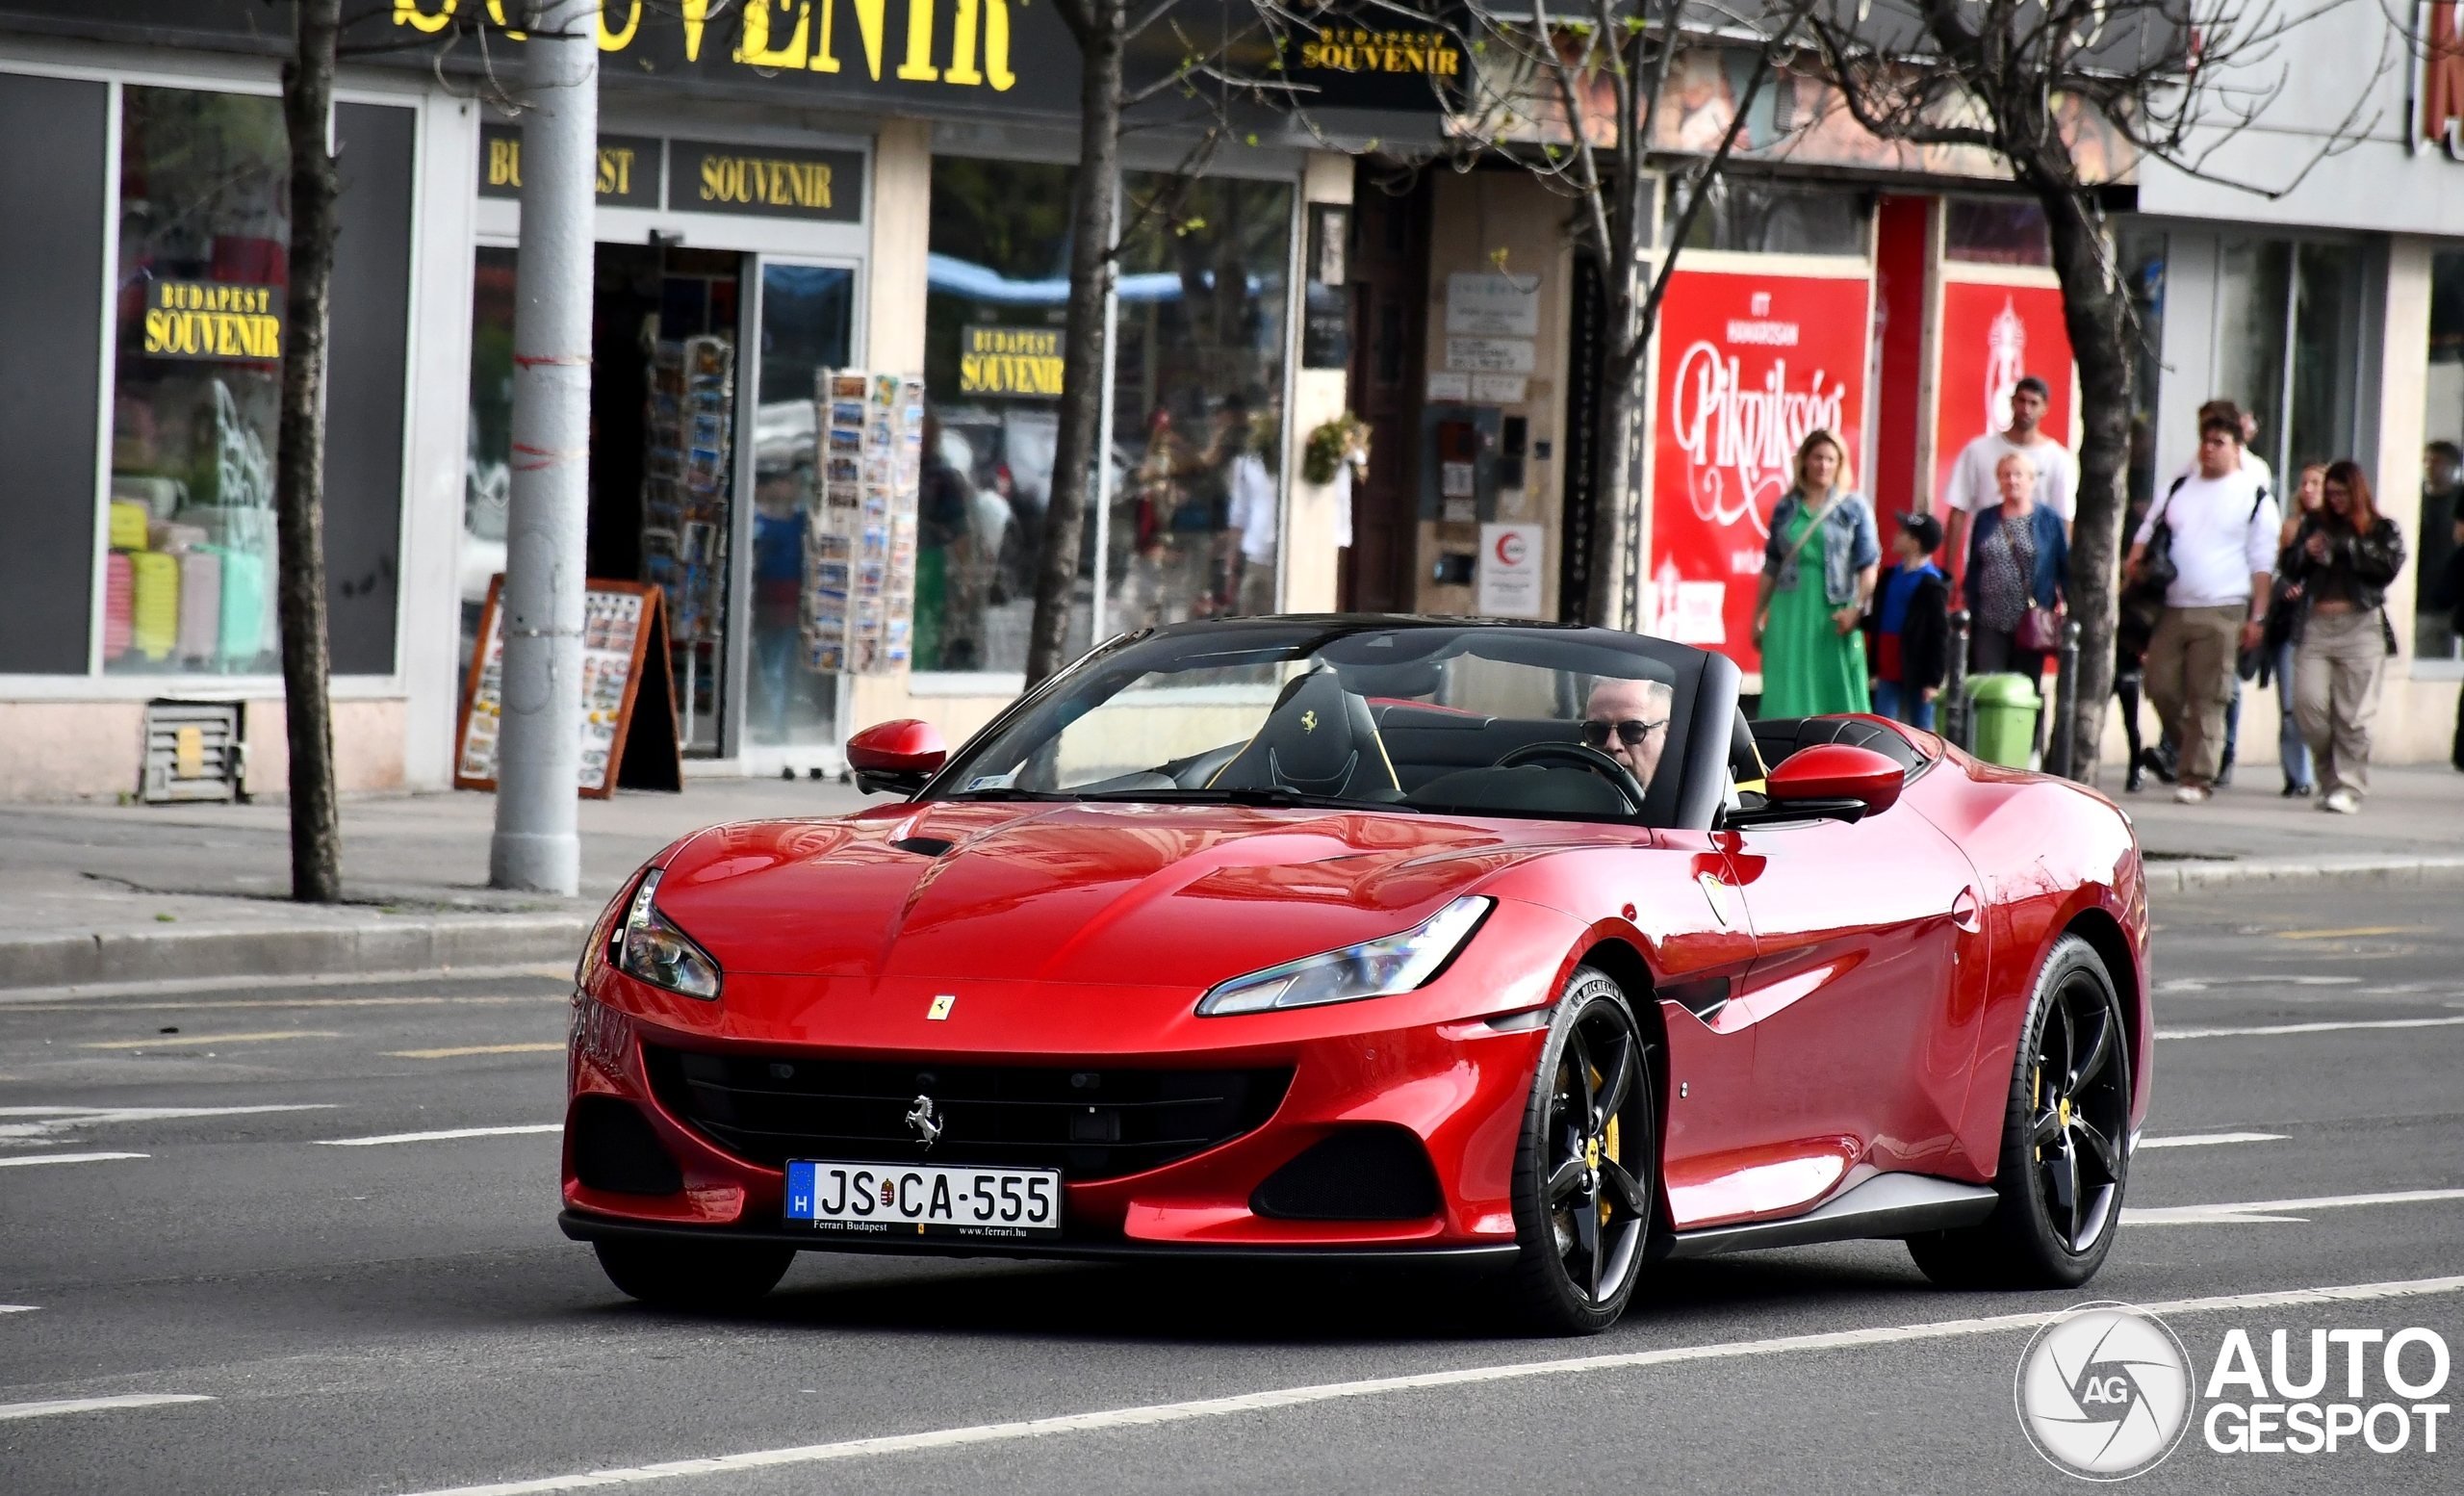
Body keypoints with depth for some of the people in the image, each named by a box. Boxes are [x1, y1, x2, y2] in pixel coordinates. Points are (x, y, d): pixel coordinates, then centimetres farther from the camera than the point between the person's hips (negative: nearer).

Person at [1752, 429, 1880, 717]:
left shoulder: (1854, 508, 3)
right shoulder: (1786, 509, 10)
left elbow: (1868, 564, -3)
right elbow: (1771, 566, 14)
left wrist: (1857, 609, -16)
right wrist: (1759, 615, 13)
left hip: (1833, 614, -2)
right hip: (1790, 609, 2)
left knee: (1835, 690, -1)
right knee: (1787, 689, -3)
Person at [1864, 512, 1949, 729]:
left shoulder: (1932, 586, -13)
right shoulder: (1891, 575, 11)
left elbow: (1940, 634, -14)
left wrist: (1934, 680, -15)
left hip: (1916, 673, -7)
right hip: (1888, 672, 7)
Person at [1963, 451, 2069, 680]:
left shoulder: (2048, 521, 3)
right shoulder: (1985, 520, 10)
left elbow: (2065, 569, 4)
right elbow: (1973, 571, 13)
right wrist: (1970, 616, 9)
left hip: (2031, 625, -2)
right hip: (1991, 625, 2)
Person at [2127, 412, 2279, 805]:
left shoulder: (2254, 497, 3)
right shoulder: (2179, 490, 17)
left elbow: (2262, 564, 1)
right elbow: (2147, 533, 22)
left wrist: (2257, 617, -5)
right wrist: (2136, 560, 0)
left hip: (2220, 612, -5)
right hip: (2172, 607, 5)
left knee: (2207, 699, -6)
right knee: (2160, 687, 1)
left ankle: (2198, 778, -5)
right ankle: (2194, 753, 20)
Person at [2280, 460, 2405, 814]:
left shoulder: (2381, 530, 8)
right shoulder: (2314, 524, 17)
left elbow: (2390, 566, -7)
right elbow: (2287, 567, 16)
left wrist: (2345, 549, -10)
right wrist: (2305, 552, -5)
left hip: (2360, 625, -3)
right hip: (2315, 625, 3)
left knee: (2352, 714, -6)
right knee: (2308, 702, -8)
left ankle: (2349, 788, -2)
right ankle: (2331, 775, 10)